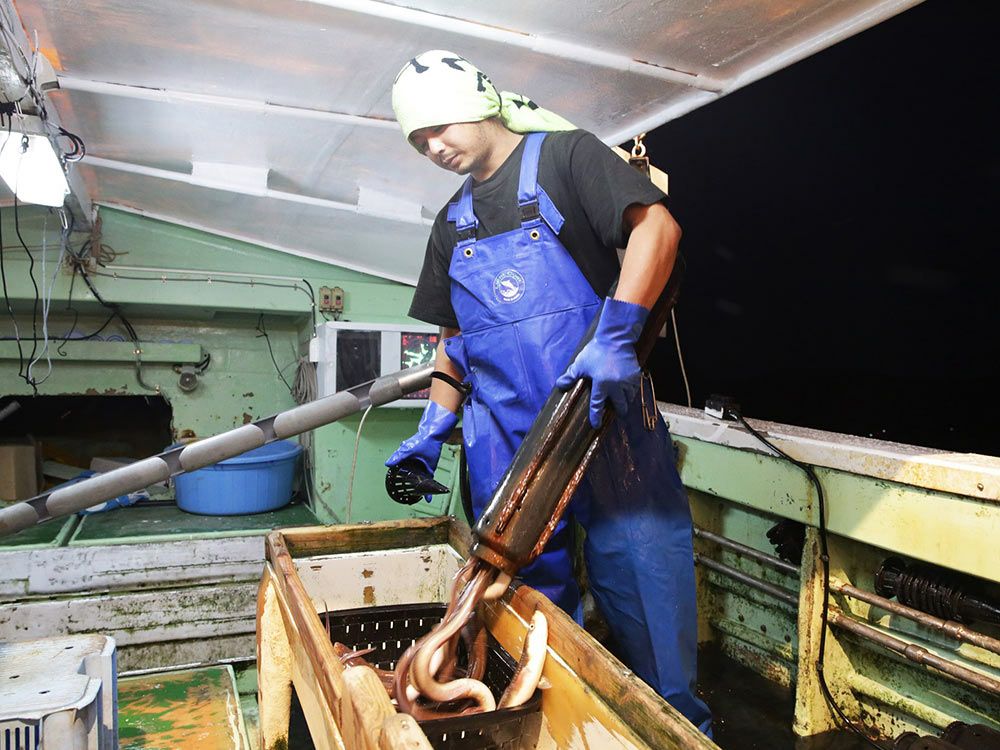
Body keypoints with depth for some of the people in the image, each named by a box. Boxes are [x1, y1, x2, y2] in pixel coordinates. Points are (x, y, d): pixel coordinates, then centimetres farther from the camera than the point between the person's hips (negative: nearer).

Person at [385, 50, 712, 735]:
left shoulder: (564, 156, 4)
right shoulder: (453, 224, 20)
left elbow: (657, 226, -11)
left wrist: (616, 335, -24)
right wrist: (433, 430, 10)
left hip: (600, 408, -4)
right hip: (505, 440, 5)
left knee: (641, 571, 0)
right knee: (532, 595, 10)